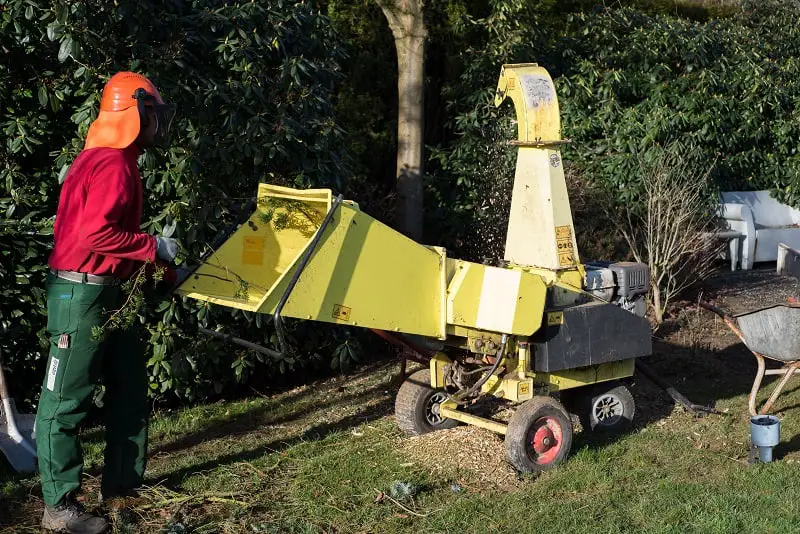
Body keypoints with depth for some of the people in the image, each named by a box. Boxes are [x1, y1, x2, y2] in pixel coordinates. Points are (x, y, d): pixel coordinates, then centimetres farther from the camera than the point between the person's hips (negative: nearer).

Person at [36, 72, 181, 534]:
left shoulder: (121, 162, 15)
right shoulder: (112, 165, -17)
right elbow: (96, 234, -28)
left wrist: (166, 274, 18)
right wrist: (155, 248, -17)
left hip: (112, 293, 11)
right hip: (82, 293, -11)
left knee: (131, 387, 15)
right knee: (67, 400, -3)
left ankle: (124, 482, 26)